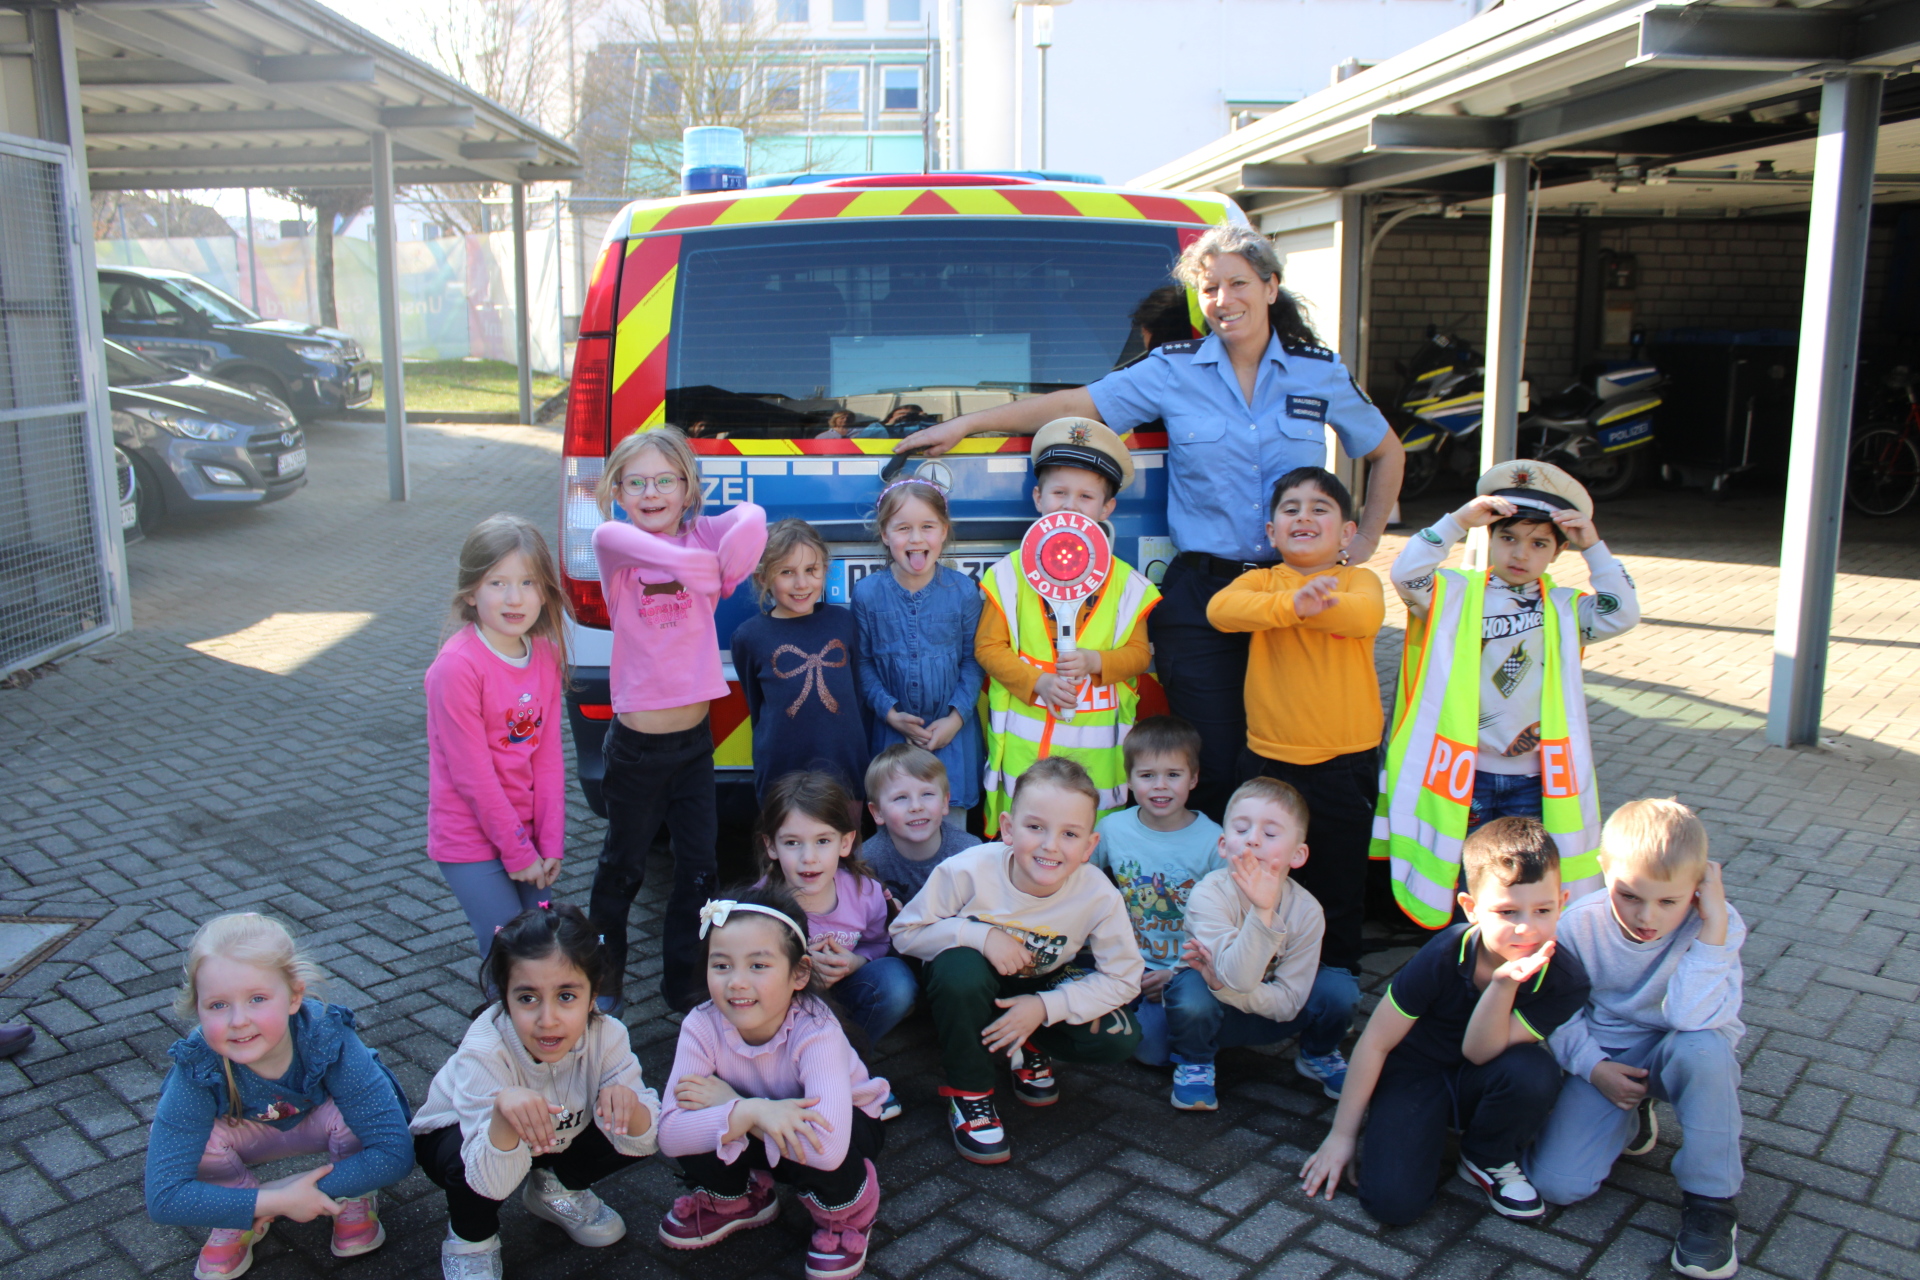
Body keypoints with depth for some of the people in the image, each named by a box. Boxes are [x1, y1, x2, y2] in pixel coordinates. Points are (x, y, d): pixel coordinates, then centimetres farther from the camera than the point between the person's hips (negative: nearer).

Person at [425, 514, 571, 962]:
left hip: (525, 831, 6)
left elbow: (549, 756, 2)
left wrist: (549, 843, -2)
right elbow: (472, 773, -18)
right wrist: (519, 852, -13)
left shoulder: (545, 655, 0)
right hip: (471, 840, -6)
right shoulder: (458, 665, -20)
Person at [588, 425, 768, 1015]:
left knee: (699, 868, 9)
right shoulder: (612, 545, -6)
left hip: (695, 739, 3)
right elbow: (627, 540, -31)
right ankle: (604, 977, 33)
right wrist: (705, 567, -26)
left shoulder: (701, 535, 2)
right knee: (623, 867, 13)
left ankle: (682, 982, 27)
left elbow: (751, 519, -17)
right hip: (637, 743, -2)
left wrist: (722, 576, -15)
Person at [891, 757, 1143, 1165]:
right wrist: (980, 934, -35)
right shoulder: (968, 871, -30)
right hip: (970, 990, -2)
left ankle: (1031, 1048, 11)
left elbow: (1123, 978, -16)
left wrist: (1046, 1008, -28)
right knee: (959, 966, -37)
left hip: (1038, 991, 2)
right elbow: (904, 932, -19)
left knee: (1120, 1039, -21)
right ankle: (967, 1093, -12)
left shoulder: (1099, 896, -25)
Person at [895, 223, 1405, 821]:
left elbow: (1387, 452, 22)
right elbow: (1072, 405, 1)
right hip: (1200, 597, -1)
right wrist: (964, 424, -2)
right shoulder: (1173, 371, 3)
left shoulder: (1322, 373, 8)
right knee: (1216, 768, 0)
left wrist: (1365, 541, 14)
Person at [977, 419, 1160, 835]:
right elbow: (988, 646, 1)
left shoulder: (1125, 581, 6)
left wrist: (1095, 662, -13)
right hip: (1024, 738, -1)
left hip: (1097, 742, 1)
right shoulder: (1011, 572, 3)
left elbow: (1139, 653, 7)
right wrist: (1036, 682, -13)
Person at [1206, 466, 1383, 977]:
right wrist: (1292, 603, -36)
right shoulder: (1261, 580, 2)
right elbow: (1221, 608, -22)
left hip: (1345, 764, -1)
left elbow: (1366, 615, -24)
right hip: (1269, 760, 1)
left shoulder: (1358, 580, 1)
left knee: (1339, 882, 12)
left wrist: (1312, 603, -28)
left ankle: (1338, 972, 30)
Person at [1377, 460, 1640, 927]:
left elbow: (1622, 614, -5)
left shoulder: (1564, 609, 8)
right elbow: (1405, 574, -17)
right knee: (1460, 882, 8)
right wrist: (1457, 521, -22)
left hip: (1533, 780, 2)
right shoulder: (1456, 594, 0)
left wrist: (1593, 547, -11)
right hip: (1461, 773, -2)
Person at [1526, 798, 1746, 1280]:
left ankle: (1710, 1197, -17)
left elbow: (1689, 1018, -37)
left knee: (1703, 1045, -40)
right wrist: (1593, 1068, -16)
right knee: (1556, 1184, -16)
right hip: (1605, 1059, 1)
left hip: (1675, 1058, -1)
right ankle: (1632, 1116, 17)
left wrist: (1713, 930, -40)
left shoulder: (1716, 925, -21)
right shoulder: (1579, 924, -16)